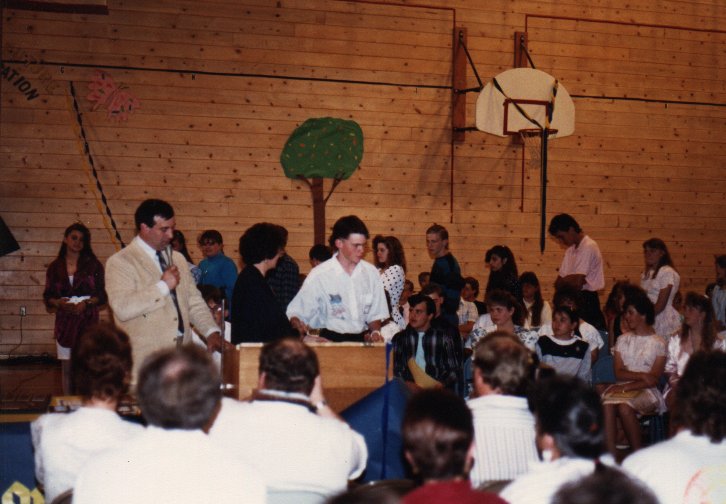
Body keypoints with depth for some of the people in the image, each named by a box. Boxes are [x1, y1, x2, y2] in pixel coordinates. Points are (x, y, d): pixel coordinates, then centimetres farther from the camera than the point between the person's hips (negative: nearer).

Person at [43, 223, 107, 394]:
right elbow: (48, 296, 9)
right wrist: (59, 303, -12)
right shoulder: (55, 267, 8)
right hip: (65, 320, 2)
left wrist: (86, 303, -15)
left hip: (87, 319, -2)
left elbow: (102, 295, 2)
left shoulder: (93, 265, 4)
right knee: (66, 367, 3)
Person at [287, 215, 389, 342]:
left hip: (362, 340, 4)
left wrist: (375, 332, 0)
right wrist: (298, 324, -25)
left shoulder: (371, 273, 9)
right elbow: (295, 312, -3)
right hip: (330, 341, -3)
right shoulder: (319, 275, -3)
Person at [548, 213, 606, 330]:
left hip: (586, 299, -8)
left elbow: (577, 281, -19)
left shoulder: (589, 247, -13)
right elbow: (559, 281, 11)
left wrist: (562, 282, -2)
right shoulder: (571, 249, 15)